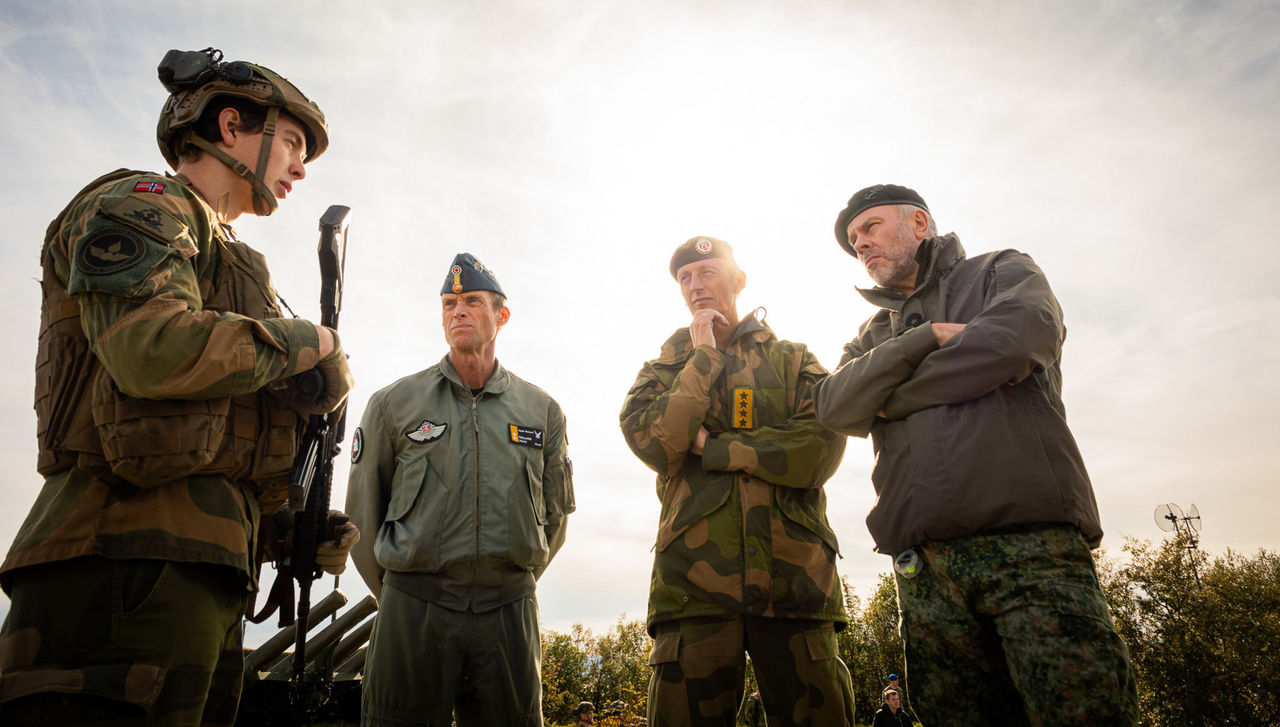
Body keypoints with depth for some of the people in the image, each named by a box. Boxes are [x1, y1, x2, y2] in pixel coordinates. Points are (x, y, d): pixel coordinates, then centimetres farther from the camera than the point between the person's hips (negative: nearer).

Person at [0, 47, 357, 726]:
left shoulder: (222, 258, 27)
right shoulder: (141, 202, 2)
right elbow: (154, 350, -21)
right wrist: (307, 340, -6)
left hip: (201, 581, 9)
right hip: (130, 565, -9)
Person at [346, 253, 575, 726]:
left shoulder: (542, 411, 6)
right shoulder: (394, 403, 3)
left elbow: (555, 513, 15)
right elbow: (363, 511, 9)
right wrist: (397, 595, 11)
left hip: (508, 615, 1)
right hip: (412, 613, -1)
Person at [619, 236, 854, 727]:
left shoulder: (793, 360, 16)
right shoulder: (663, 369, 19)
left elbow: (822, 447, -3)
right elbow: (652, 443, -2)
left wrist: (710, 447, -4)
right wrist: (704, 357, 1)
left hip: (793, 576, 0)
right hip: (694, 580, 0)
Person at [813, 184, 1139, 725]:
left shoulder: (1002, 271, 16)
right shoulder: (873, 335, 25)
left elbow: (1021, 335, -8)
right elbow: (835, 408, 5)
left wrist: (891, 400, 2)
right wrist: (925, 338, -6)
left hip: (1032, 541, -3)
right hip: (924, 562, 3)